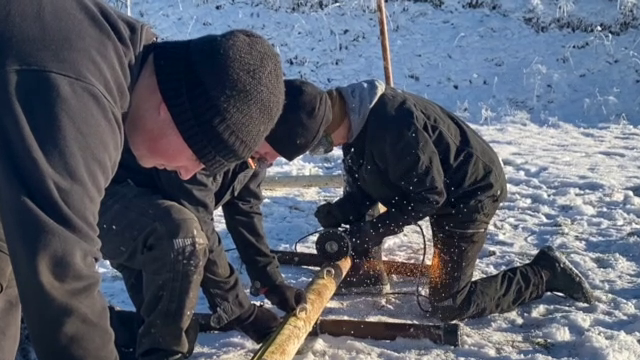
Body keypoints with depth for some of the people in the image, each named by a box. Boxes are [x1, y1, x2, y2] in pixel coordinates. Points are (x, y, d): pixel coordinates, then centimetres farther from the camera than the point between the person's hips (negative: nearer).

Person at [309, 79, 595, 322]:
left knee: (447, 306, -5)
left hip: (470, 192, -9)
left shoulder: (390, 126, -33)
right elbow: (363, 188, 4)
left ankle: (546, 273, 6)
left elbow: (429, 196, -28)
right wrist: (339, 212, -15)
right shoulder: (357, 121, -3)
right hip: (435, 186, 9)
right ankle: (367, 273, 19)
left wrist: (375, 230, -26)